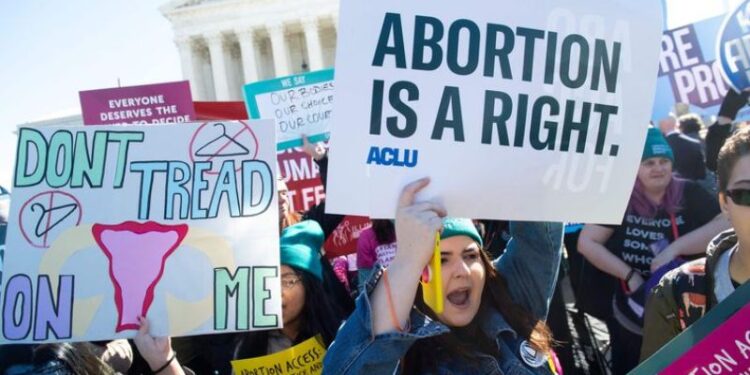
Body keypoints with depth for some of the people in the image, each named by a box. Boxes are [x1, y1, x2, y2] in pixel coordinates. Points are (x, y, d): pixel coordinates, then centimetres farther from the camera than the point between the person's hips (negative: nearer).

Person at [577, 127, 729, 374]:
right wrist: (629, 275, -16)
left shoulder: (690, 195, -9)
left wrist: (674, 248, -29)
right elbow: (586, 243, -10)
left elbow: (727, 225, -23)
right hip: (629, 319, 1)